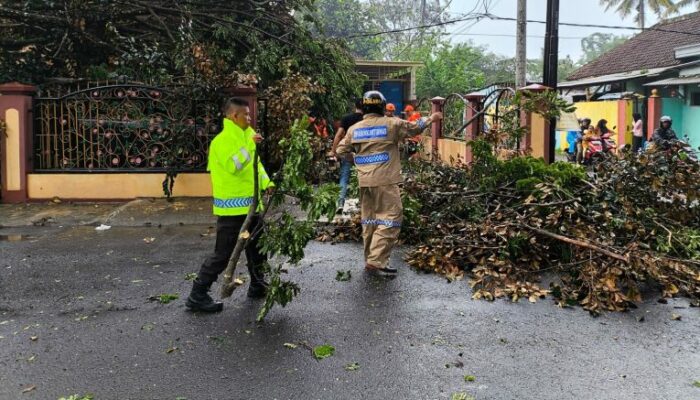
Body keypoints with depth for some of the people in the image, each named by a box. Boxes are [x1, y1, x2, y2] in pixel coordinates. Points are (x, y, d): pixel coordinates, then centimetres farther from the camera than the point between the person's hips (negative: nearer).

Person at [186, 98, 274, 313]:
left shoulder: (245, 136, 12)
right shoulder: (222, 140, -16)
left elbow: (256, 165, 18)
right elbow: (232, 166, -30)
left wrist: (267, 183, 4)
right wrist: (249, 146, -28)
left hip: (250, 204, 9)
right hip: (232, 208, -9)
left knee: (257, 247, 19)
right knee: (222, 254, -4)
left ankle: (258, 285, 36)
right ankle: (197, 296, 6)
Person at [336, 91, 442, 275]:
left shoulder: (354, 129, 9)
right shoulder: (391, 124, -4)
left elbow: (341, 151, 13)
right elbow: (414, 127, 8)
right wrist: (430, 119, 25)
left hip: (364, 182, 6)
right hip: (385, 181, -6)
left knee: (369, 220, 14)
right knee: (390, 219, -3)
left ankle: (371, 260, 20)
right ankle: (376, 261, -10)